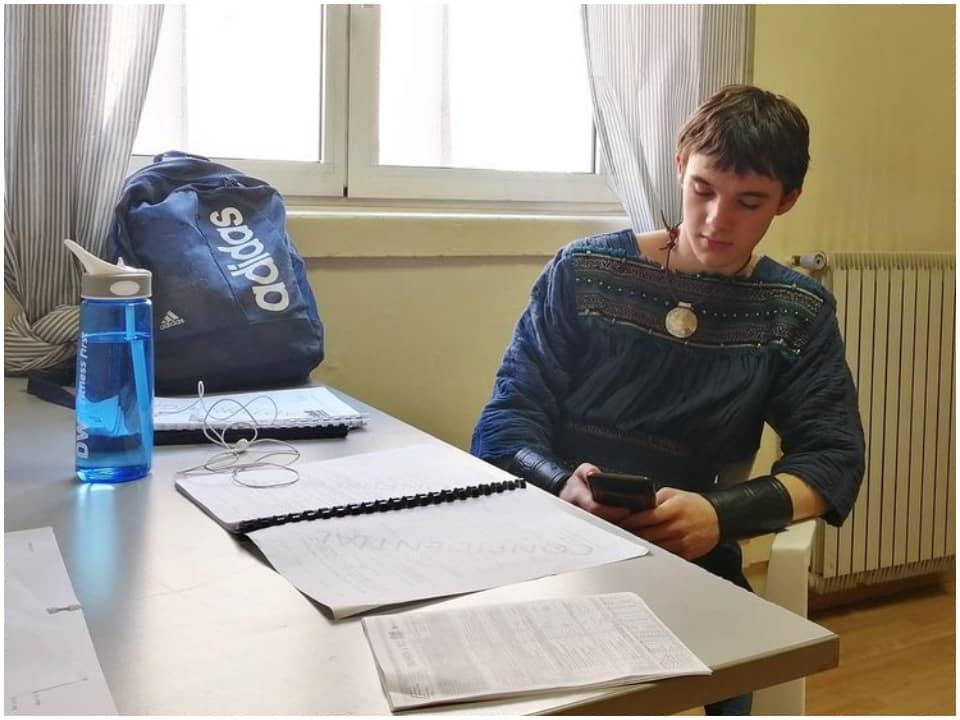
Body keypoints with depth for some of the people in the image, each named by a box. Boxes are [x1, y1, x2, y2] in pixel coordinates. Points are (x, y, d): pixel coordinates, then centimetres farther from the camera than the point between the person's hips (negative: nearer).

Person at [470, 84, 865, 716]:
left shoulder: (800, 315, 8)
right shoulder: (585, 274, 3)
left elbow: (832, 457, 2)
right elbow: (505, 423, 1)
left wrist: (720, 515, -18)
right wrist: (564, 487, -22)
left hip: (693, 563, 1)